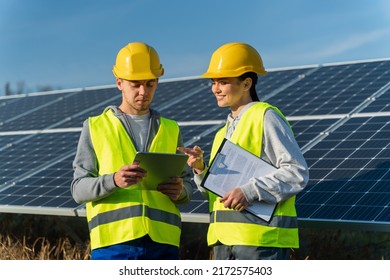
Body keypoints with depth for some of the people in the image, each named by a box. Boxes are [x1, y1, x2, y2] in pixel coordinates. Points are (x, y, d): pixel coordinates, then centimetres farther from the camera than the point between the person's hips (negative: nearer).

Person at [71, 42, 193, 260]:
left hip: (162, 242, 3)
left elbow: (187, 186, 18)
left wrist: (180, 191, -7)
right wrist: (113, 180, -18)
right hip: (113, 242, -2)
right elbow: (79, 189, 3)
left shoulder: (170, 130, 16)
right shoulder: (96, 127, 9)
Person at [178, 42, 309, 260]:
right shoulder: (224, 132, 21)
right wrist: (200, 169, 2)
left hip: (261, 240, -9)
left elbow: (298, 173, -12)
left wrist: (251, 191, -20)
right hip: (225, 239, 9)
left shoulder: (266, 117, -4)